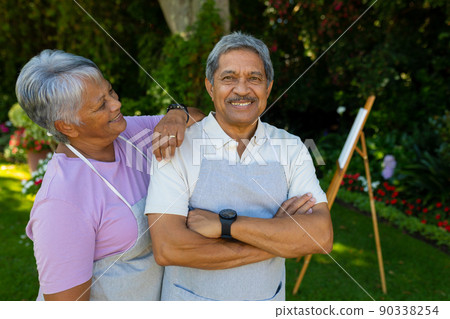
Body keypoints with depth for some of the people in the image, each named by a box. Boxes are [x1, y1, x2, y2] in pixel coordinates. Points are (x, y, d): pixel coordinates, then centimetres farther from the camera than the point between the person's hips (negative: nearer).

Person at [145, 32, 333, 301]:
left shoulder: (291, 148, -8)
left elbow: (322, 237, -18)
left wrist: (225, 224, -26)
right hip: (191, 299, -2)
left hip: (268, 299, 3)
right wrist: (277, 236, -23)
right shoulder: (178, 147, -16)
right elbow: (167, 249, -25)